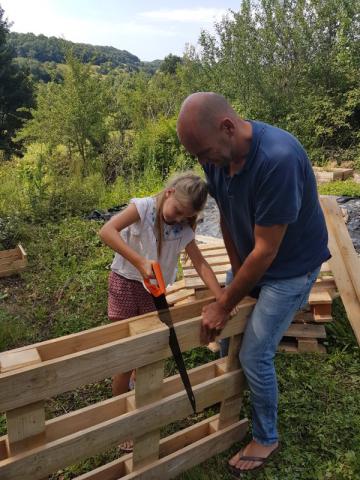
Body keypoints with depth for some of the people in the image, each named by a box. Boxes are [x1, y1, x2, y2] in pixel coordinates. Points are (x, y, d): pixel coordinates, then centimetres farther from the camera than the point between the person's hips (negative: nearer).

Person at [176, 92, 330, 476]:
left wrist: (225, 304, -20)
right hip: (249, 259, 7)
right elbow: (226, 218, -1)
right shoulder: (218, 155, -13)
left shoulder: (278, 159, -36)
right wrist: (236, 274, -2)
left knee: (254, 355, -2)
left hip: (290, 266, -7)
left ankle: (266, 439, 25)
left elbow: (266, 250, -30)